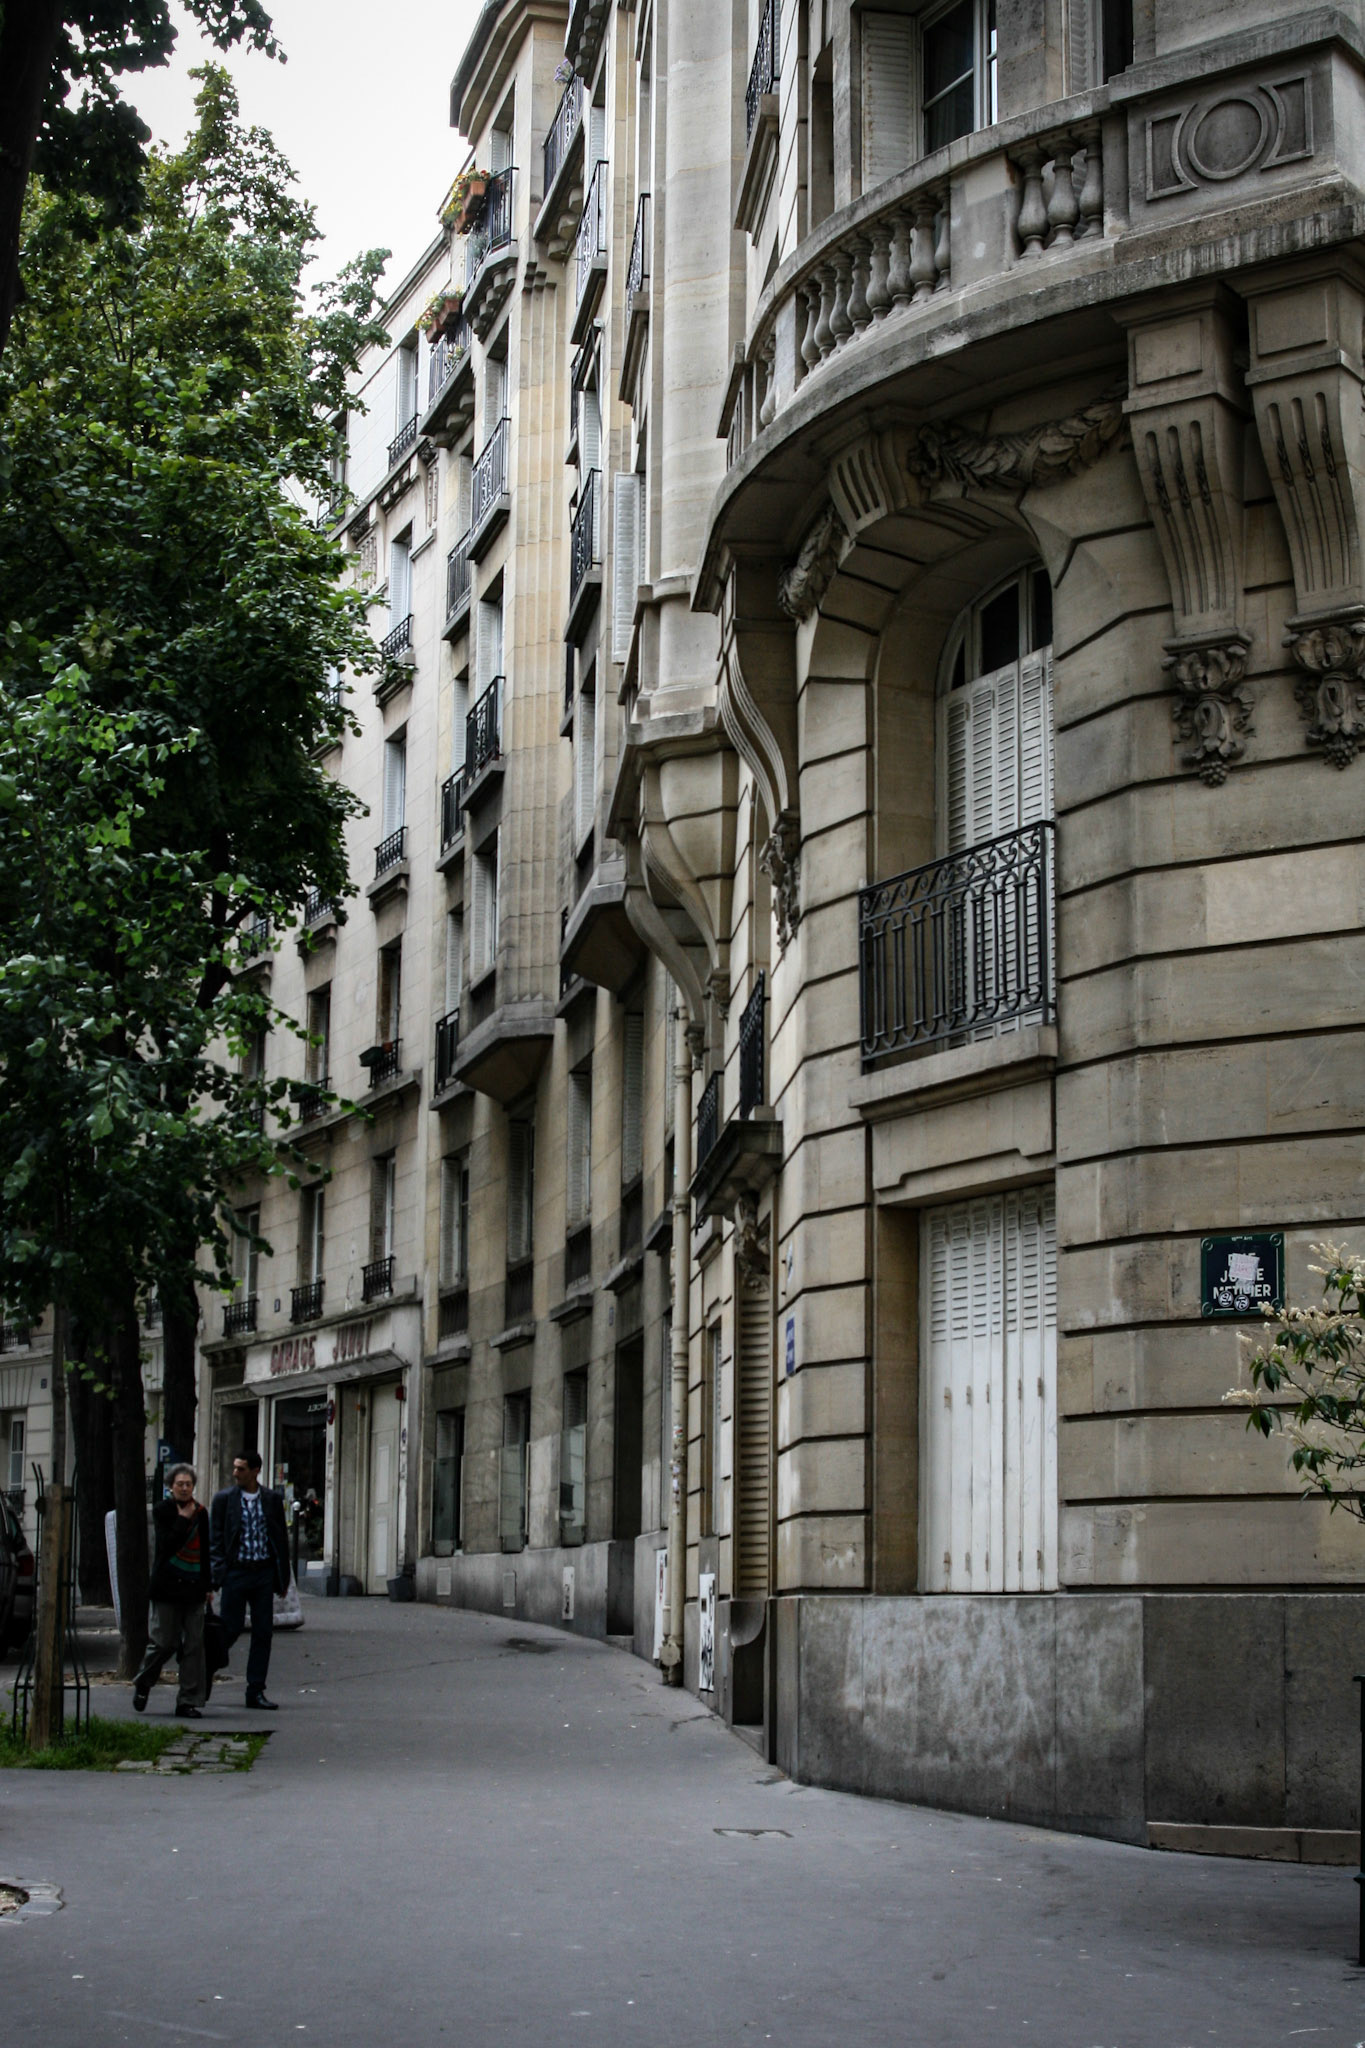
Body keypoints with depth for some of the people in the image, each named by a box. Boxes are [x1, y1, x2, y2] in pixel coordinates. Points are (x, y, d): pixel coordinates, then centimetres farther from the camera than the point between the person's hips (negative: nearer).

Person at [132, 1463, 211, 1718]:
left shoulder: (200, 1513, 11)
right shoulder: (162, 1510, -1)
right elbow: (167, 1544, -14)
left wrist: (206, 1586, 12)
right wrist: (184, 1519, -14)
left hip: (193, 1587, 4)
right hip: (167, 1587, -4)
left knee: (194, 1644, -2)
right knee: (165, 1642, -4)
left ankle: (188, 1701, 1)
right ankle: (142, 1684, 23)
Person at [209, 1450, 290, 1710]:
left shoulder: (272, 1500, 6)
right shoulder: (224, 1499, 1)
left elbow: (282, 1540, 10)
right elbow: (214, 1539, 0)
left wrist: (283, 1578, 7)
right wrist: (218, 1574, -11)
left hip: (263, 1572, 3)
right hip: (236, 1572, -3)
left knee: (263, 1633, 2)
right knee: (230, 1629, -4)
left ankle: (256, 1691, 8)